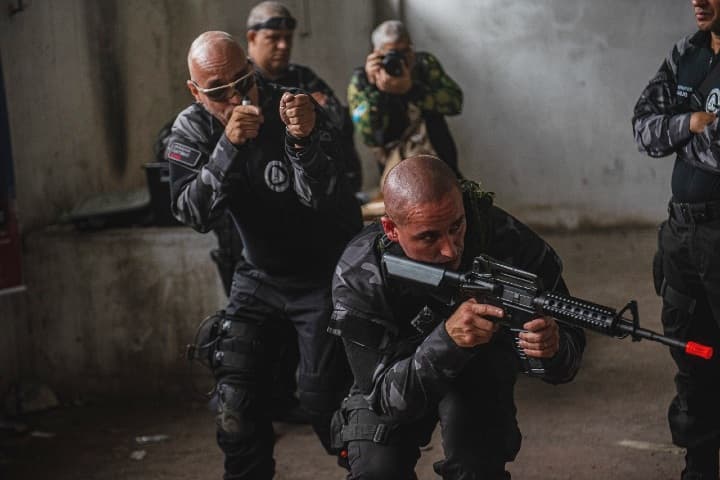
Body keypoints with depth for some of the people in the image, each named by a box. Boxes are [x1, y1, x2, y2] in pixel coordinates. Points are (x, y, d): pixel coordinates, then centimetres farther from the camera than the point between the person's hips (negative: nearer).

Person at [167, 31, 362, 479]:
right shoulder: (192, 129, -10)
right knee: (236, 402, 0)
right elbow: (194, 214, -23)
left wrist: (306, 140, -46)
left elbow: (325, 201, -29)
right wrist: (229, 146, -35)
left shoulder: (294, 108, -20)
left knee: (321, 396, -7)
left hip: (324, 271, -4)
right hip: (259, 274, 4)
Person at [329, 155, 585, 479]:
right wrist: (447, 338, -50)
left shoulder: (510, 242, -29)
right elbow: (387, 397, -33)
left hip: (482, 373, 0)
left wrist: (553, 347, -46)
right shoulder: (358, 276, -31)